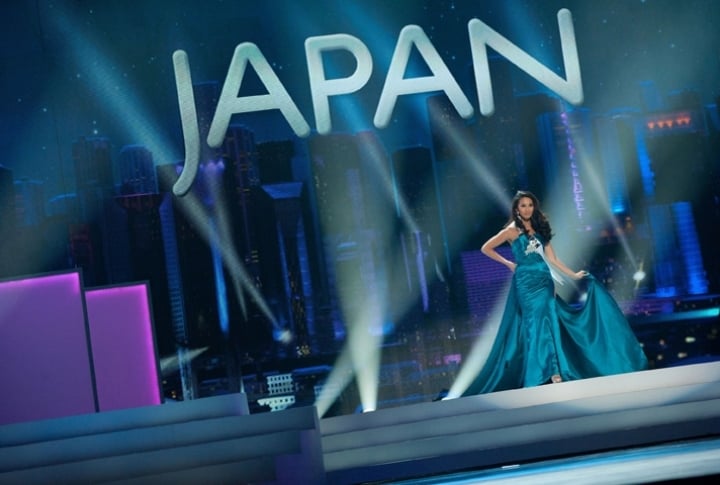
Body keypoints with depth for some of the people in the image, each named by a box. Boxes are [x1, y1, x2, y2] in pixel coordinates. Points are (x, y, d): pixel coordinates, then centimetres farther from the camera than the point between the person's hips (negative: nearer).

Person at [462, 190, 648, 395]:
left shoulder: (539, 229, 14)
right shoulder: (512, 230, 0)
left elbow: (552, 258, 15)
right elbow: (486, 249, 1)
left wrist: (573, 274, 11)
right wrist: (508, 263, 0)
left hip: (544, 279, 5)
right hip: (526, 282, -5)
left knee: (550, 321, -3)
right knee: (537, 323, -10)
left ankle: (554, 371, -2)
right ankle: (551, 372, -12)